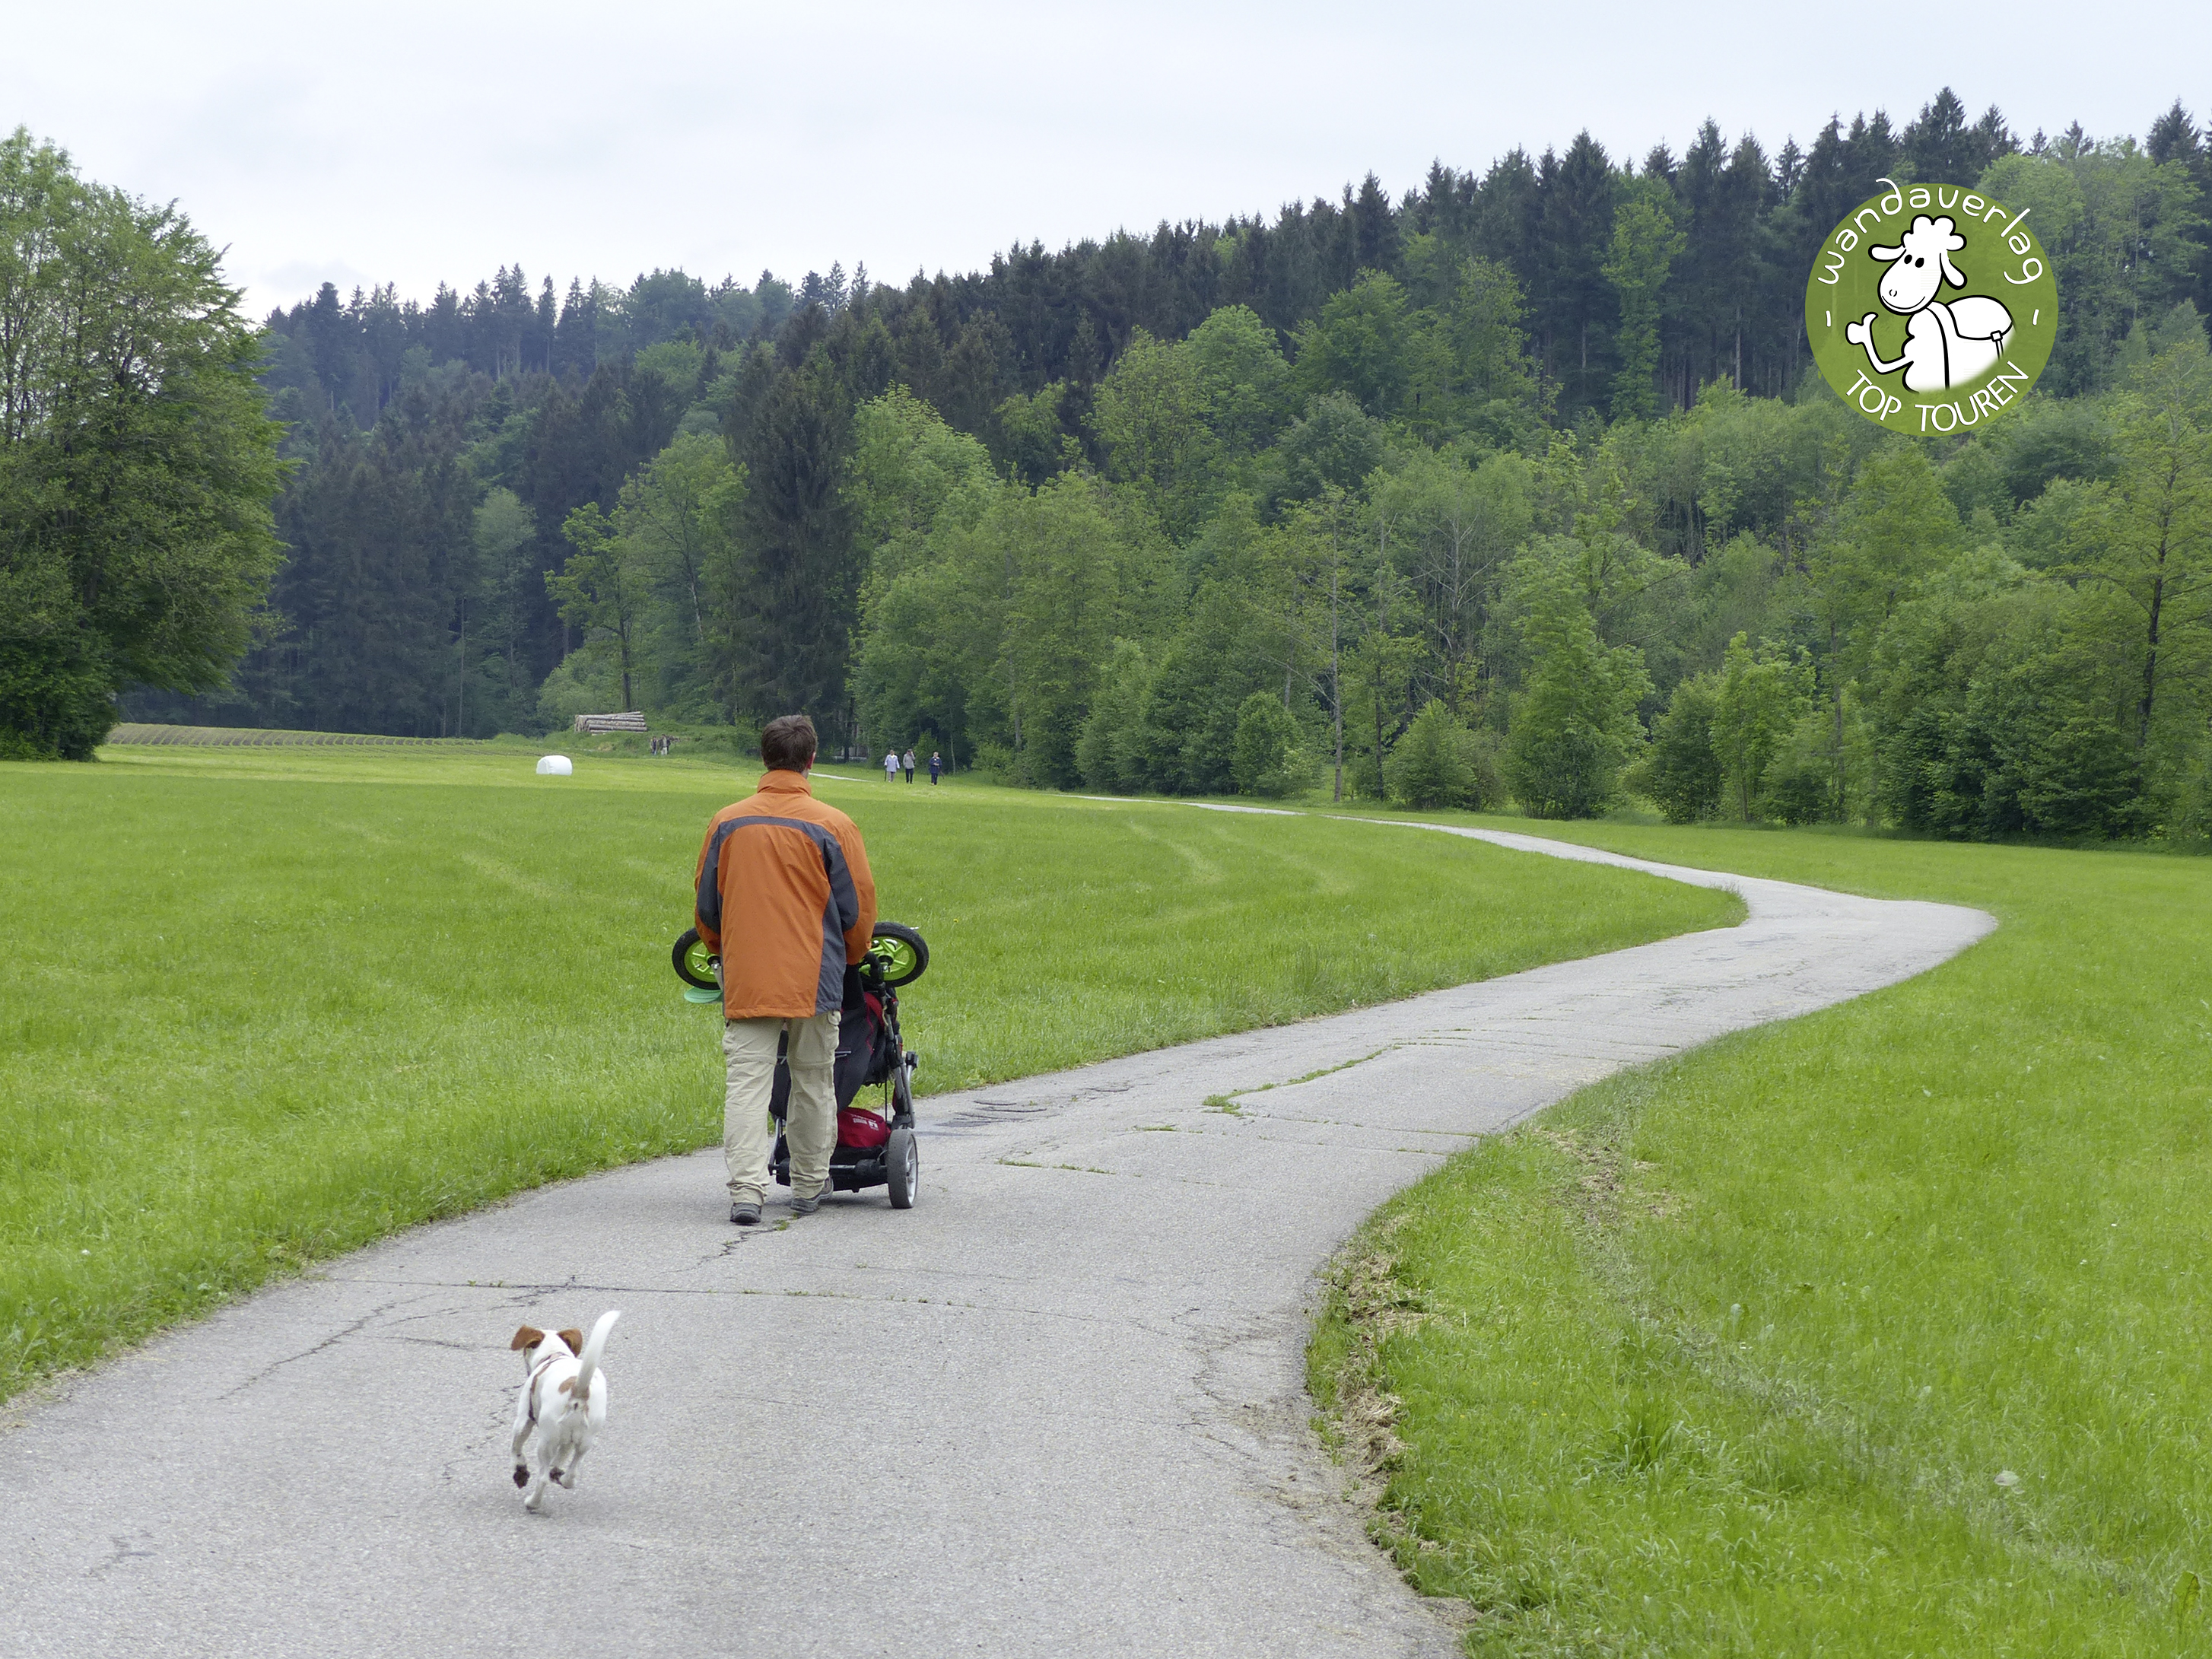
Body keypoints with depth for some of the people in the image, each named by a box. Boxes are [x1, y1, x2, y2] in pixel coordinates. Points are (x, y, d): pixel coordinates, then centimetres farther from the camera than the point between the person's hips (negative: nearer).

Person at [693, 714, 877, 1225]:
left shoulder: (727, 823, 4)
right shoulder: (832, 826, -5)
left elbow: (706, 902, 15)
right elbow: (858, 906, 1)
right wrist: (851, 958, 20)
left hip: (745, 977, 1)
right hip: (813, 976, -1)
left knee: (747, 1081, -1)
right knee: (813, 1082, 12)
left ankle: (746, 1189, -12)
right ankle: (810, 1186, 21)